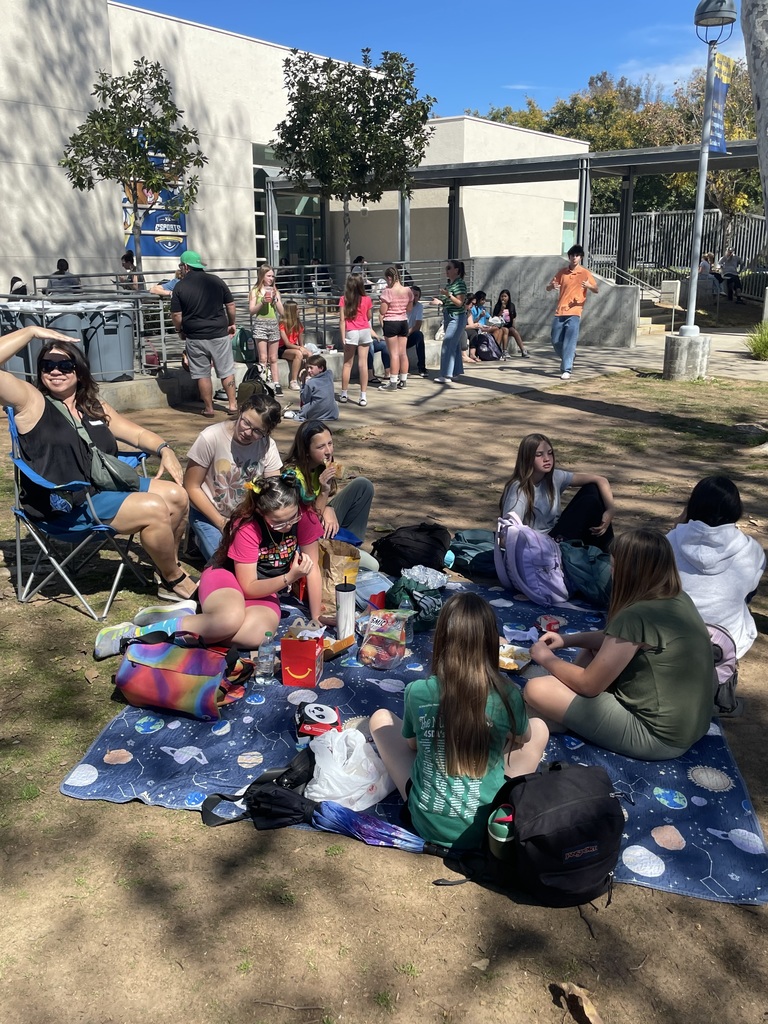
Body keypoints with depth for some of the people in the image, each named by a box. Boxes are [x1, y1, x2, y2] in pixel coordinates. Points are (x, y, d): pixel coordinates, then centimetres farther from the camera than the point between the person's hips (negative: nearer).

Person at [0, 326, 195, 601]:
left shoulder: (94, 406, 15)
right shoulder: (30, 401, -5)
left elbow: (137, 433, 15)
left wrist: (165, 449, -6)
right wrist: (32, 331, -16)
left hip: (107, 485, 8)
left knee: (177, 495, -3)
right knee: (155, 509, -22)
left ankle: (168, 567, 12)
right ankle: (176, 582, -2)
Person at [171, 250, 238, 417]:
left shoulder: (180, 287, -5)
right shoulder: (216, 281, 1)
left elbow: (176, 315, -5)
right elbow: (230, 305, 4)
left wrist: (180, 331, 11)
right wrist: (232, 323, 17)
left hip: (195, 338, -1)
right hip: (220, 334, 2)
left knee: (202, 374, 8)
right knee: (226, 371, 10)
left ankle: (208, 408, 13)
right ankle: (232, 405, 12)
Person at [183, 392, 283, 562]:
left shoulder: (268, 446, -14)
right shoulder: (210, 438, -23)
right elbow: (192, 487, -16)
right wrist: (222, 523, -18)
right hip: (208, 514, -3)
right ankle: (203, 539, 12)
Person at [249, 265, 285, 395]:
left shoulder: (275, 291, 11)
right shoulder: (255, 291, 2)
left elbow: (282, 312, 7)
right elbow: (252, 311, -4)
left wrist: (275, 299, -5)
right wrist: (262, 302, -15)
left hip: (274, 324, 3)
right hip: (260, 324, -3)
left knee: (273, 359, 6)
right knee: (263, 358, -5)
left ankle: (277, 385, 7)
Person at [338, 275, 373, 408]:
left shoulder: (344, 299, -6)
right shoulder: (367, 299, -1)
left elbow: (342, 319, -9)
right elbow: (369, 317, 10)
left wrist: (343, 337, -8)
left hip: (351, 332, -1)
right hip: (365, 331, 1)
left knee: (347, 364, 10)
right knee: (363, 363, 1)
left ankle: (344, 394, 18)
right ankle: (363, 396, 0)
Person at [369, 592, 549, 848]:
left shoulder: (417, 692, -18)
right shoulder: (507, 696, -17)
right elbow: (523, 738, 7)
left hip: (427, 824, 0)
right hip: (489, 825, 1)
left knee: (380, 718, 19)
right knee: (539, 728, 20)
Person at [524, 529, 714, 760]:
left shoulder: (636, 617, -26)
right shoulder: (679, 599, 1)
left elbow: (589, 684, -17)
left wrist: (546, 658, -1)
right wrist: (569, 639, 13)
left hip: (656, 735, -9)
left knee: (536, 689, -13)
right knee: (593, 651, 22)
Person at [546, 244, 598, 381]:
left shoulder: (585, 273, 1)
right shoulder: (562, 272, 10)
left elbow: (596, 290, -2)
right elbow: (548, 288, 12)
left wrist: (589, 286, -26)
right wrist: (552, 286, -13)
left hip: (574, 313, -4)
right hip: (559, 312, 4)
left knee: (569, 342, -13)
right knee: (556, 341, 8)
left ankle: (567, 370, -14)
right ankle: (567, 362, 32)